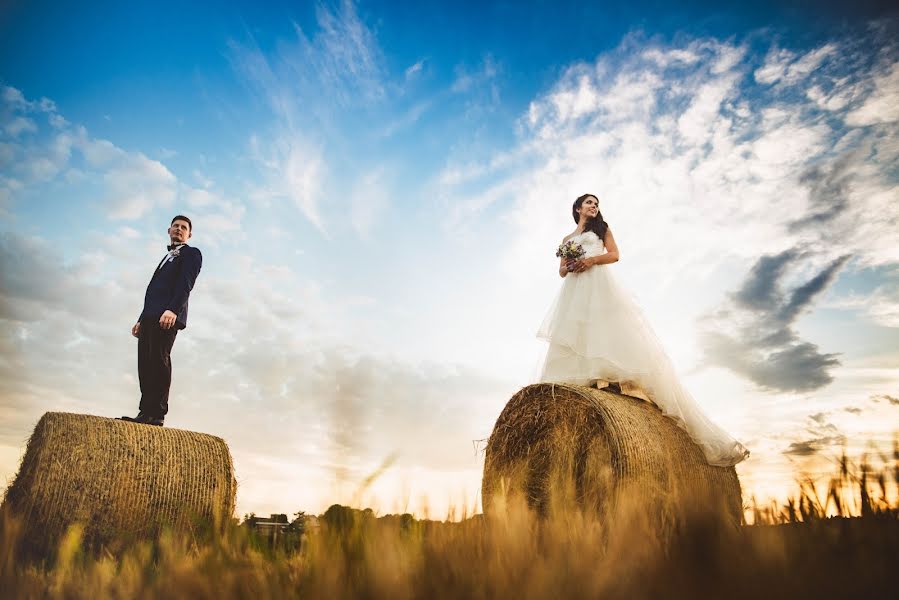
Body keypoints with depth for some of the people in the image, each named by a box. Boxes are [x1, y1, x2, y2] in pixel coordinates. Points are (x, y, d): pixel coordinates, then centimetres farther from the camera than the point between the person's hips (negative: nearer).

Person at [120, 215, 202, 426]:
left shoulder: (191, 253, 9)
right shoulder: (167, 257, 34)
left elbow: (186, 284, -9)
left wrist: (173, 309, -24)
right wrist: (141, 319, 19)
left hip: (167, 315, -8)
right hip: (150, 316, 8)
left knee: (158, 359, -17)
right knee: (145, 363, -2)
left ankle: (156, 414, -21)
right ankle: (146, 412, -5)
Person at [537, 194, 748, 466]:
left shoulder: (601, 228, 21)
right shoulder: (568, 239, 25)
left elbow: (614, 254, 7)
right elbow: (561, 270, 17)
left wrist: (591, 260, -9)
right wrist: (570, 265, -6)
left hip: (600, 285, -1)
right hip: (575, 291, 2)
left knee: (613, 332, -17)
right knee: (572, 342, -8)